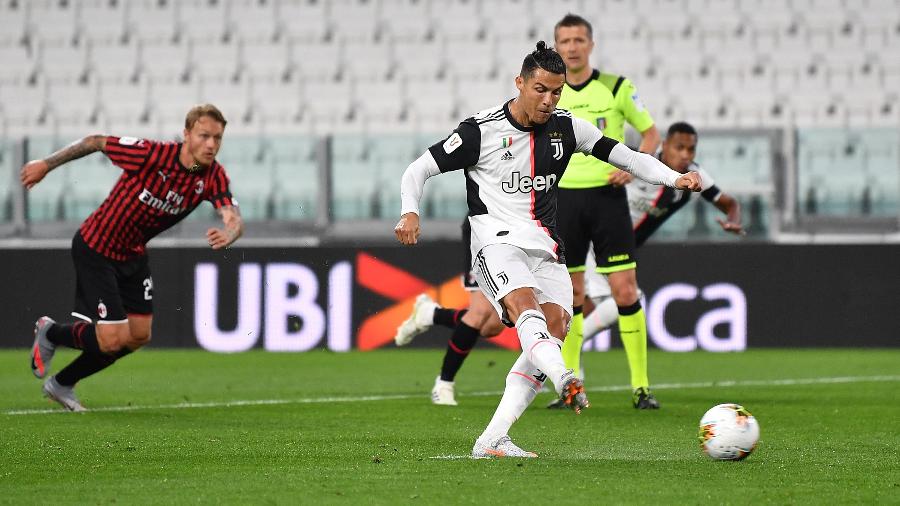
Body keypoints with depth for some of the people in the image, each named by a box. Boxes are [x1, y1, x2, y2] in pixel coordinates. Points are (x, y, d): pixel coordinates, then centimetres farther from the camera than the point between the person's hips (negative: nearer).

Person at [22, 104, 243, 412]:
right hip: (96, 248, -7)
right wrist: (46, 165, -6)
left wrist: (228, 234, -53)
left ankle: (62, 385, 29)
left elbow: (233, 219, -27)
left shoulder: (213, 176, -14)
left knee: (139, 336, 9)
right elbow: (95, 142, -16)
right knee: (112, 340, -11)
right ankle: (50, 334, 21)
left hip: (133, 255, 7)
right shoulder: (152, 155, -29)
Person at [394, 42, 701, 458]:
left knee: (556, 322, -17)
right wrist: (409, 212, -20)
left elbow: (625, 157, 12)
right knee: (524, 302, -33)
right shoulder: (482, 131, -4)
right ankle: (563, 379, -62)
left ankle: (492, 440, -19)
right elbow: (418, 170, -1)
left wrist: (674, 178, -4)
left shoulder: (565, 127, 8)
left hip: (546, 248, 5)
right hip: (498, 240, -5)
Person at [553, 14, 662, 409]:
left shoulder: (617, 88, 0)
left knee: (625, 291, -7)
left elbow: (650, 133, 8)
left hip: (607, 195, -2)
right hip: (565, 199, 2)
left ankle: (641, 387, -2)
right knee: (569, 295, 3)